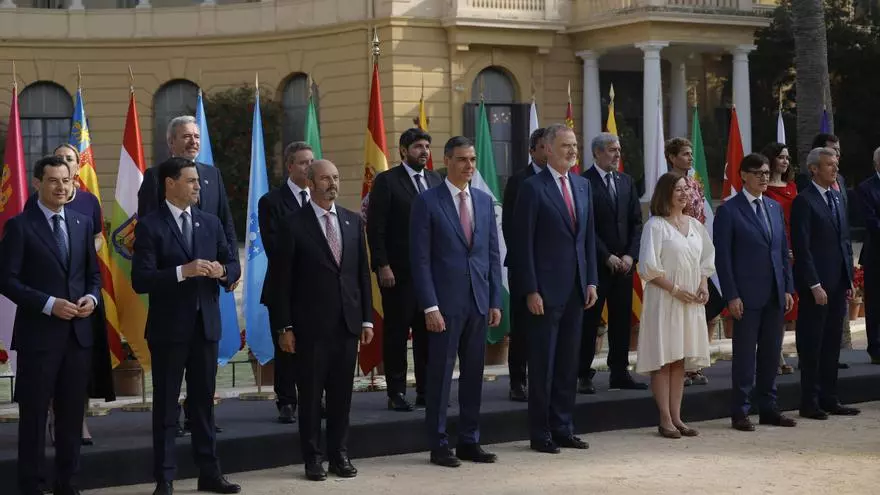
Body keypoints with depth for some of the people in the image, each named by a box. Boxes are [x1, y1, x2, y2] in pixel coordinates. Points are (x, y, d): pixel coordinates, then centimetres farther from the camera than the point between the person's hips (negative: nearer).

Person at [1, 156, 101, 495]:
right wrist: (49, 304, -17)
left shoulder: (82, 223, 11)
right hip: (39, 333, -5)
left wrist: (92, 297, -5)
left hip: (79, 332, 5)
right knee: (34, 413, 2)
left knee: (72, 412, 10)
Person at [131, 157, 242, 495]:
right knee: (166, 404, 3)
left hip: (206, 324, 5)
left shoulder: (211, 223, 10)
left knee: (204, 401, 12)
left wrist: (223, 271, -10)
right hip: (168, 328, -5)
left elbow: (233, 265, 13)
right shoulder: (150, 226, -8)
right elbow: (140, 280, -16)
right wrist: (183, 271, -26)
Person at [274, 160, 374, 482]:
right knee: (311, 393, 3)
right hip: (312, 324, -4)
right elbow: (283, 280, -4)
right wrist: (285, 326, -8)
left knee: (342, 392, 8)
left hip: (348, 322, 4)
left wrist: (367, 319, 7)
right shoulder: (294, 225, -4)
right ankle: (313, 457, 13)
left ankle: (339, 454, 18)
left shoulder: (353, 221, 9)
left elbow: (363, 273, 11)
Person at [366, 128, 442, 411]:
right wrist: (383, 266, -13)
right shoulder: (386, 181, -4)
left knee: (428, 332, 7)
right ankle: (397, 393, 9)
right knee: (397, 332, 2)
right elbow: (375, 228, -7)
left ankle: (426, 390, 15)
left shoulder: (436, 181, 12)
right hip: (398, 271, -5)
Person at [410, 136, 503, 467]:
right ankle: (438, 445, 10)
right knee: (440, 374, 1)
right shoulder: (427, 202, -4)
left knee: (473, 374, 9)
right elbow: (420, 259, -8)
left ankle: (469, 441, 18)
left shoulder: (484, 201, 11)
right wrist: (430, 306, -14)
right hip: (445, 302, -5)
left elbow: (493, 254, 13)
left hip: (479, 302, 5)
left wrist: (495, 301, 7)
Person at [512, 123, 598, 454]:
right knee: (543, 364, 1)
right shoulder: (533, 188, -8)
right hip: (546, 289, -6)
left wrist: (591, 280, 8)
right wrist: (530, 290, -14)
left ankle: (563, 429, 20)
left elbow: (589, 236, 15)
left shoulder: (582, 185, 12)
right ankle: (540, 434, 9)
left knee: (569, 363, 11)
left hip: (576, 289, 6)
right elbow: (523, 243, -10)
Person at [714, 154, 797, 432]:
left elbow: (783, 251, 16)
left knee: (771, 353, 10)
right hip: (747, 296, -6)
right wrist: (731, 296, -13)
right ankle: (740, 413, 7)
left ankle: (768, 408, 19)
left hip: (775, 295, 6)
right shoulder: (729, 211, -5)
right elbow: (723, 257, -7)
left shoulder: (775, 208, 13)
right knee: (745, 355, 0)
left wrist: (788, 288, 8)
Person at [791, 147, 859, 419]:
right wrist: (815, 285, -17)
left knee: (832, 344, 11)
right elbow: (802, 247, -14)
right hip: (816, 286, -7)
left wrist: (849, 279, 12)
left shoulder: (837, 198, 14)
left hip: (838, 283, 7)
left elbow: (845, 241, 17)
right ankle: (810, 403, 7)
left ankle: (829, 399, 18)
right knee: (812, 346, 0)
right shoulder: (804, 201, -10)